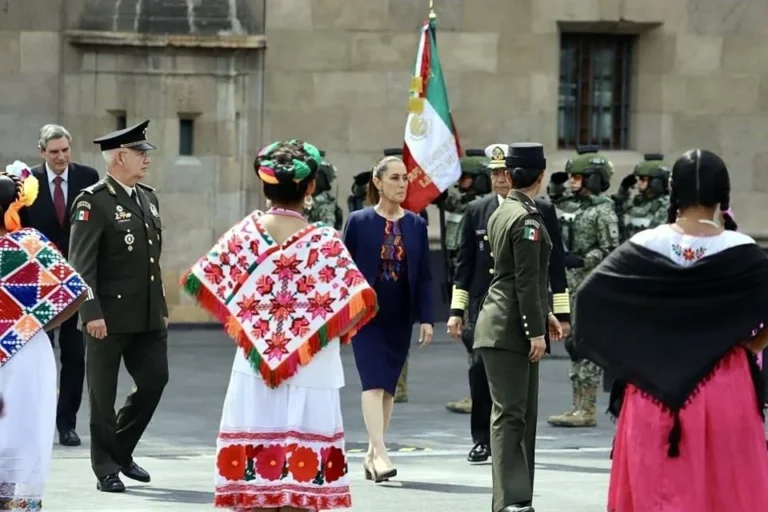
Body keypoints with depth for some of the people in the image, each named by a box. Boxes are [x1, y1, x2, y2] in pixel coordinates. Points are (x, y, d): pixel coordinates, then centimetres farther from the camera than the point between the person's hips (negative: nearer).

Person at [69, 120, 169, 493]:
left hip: (147, 316, 7)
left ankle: (121, 450, 26)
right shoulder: (93, 202, -11)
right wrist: (91, 313, -20)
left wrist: (162, 307, 17)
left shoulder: (148, 198, 13)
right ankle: (106, 469, 11)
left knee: (155, 380, 8)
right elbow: (81, 264, -15)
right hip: (109, 316, -7)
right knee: (103, 393, 3)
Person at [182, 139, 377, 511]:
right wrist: (337, 331, 6)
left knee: (254, 470, 7)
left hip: (253, 373, 2)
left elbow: (199, 281, 0)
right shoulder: (324, 241, -8)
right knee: (301, 471, 3)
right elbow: (361, 300, -14)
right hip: (310, 379, -2)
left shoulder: (246, 234, -2)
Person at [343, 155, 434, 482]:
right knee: (374, 382, -14)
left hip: (400, 317, 4)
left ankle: (371, 454, 18)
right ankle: (380, 454, -21)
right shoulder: (359, 222, -3)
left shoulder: (416, 225, 6)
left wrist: (426, 318, 0)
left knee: (389, 386, 8)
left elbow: (424, 276, 7)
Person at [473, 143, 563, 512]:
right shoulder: (527, 219, -15)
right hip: (510, 328, -9)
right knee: (510, 414, -8)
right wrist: (536, 331, -15)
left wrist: (544, 315, 23)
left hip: (504, 324, 9)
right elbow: (526, 280, -17)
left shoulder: (502, 213, 14)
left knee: (522, 414, 11)